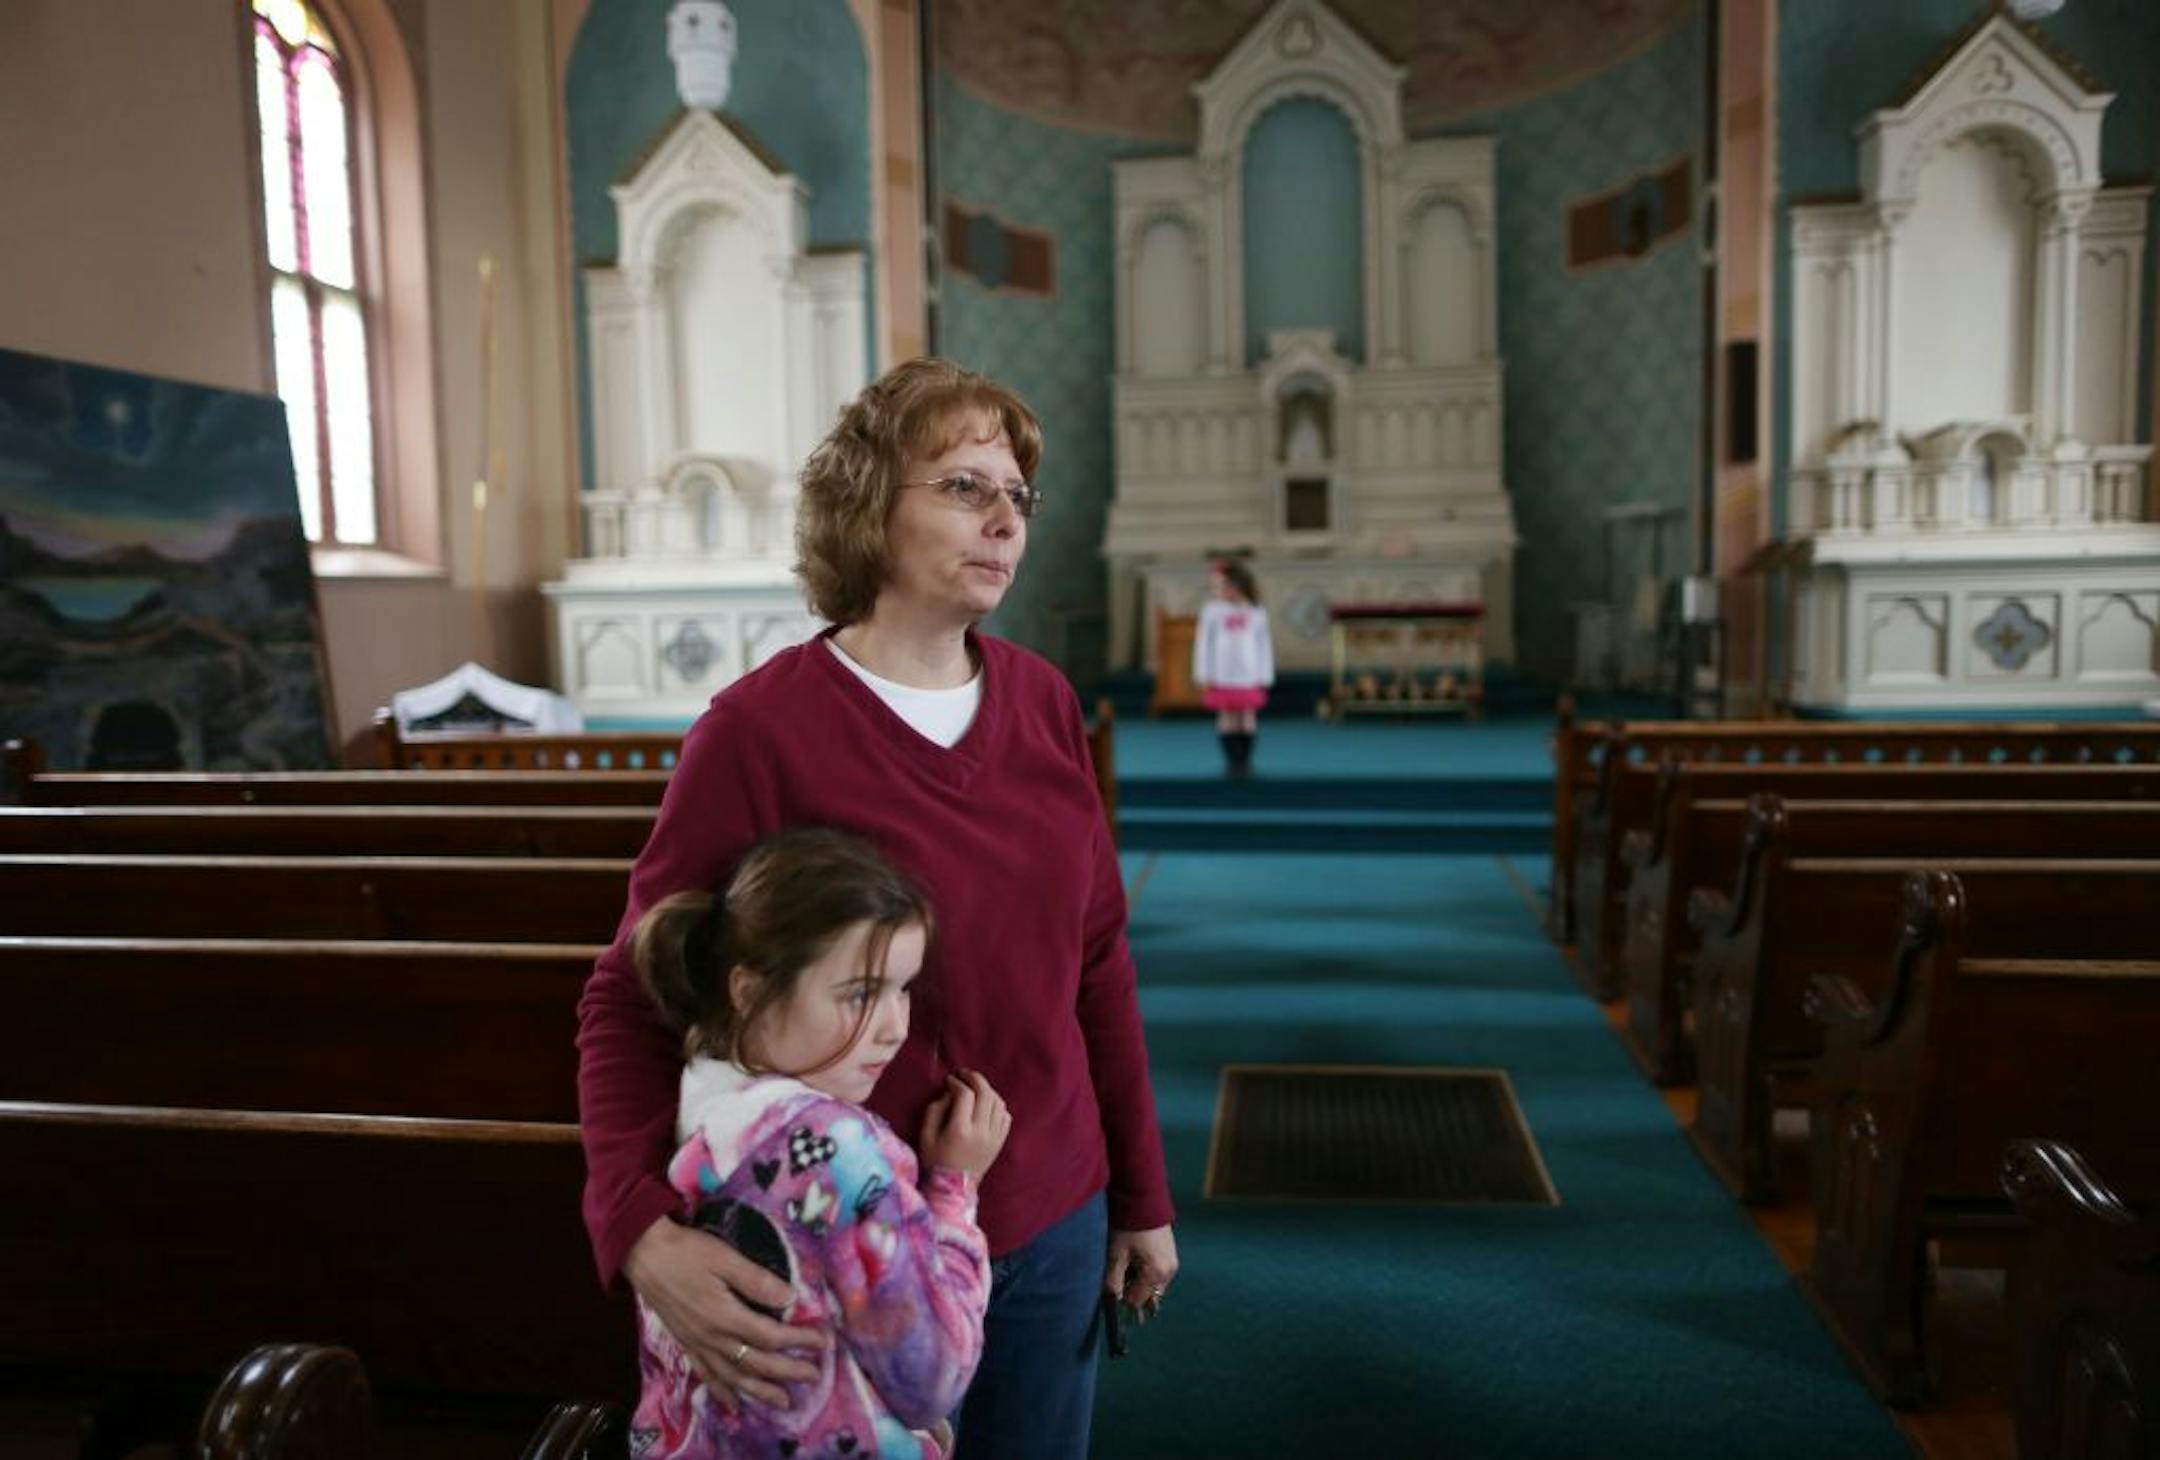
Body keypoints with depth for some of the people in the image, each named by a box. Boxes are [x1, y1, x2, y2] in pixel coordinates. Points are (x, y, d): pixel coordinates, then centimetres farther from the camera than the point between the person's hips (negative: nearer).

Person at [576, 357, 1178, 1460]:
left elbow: (1096, 958, 5)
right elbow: (627, 1001, -11)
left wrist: (1141, 1195, 9)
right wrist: (640, 1227, -26)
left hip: (1054, 1224, 5)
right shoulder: (760, 728, -16)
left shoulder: (1044, 702, -1)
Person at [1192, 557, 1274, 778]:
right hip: (1222, 678, -1)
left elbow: (1263, 645, 8)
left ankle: (1245, 760, 9)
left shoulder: (1256, 612, 3)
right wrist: (1204, 676, 1)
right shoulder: (1212, 611, 0)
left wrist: (1264, 676, 7)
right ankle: (1231, 759, 11)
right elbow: (1203, 643, 3)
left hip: (1249, 677, 1)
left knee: (1248, 718, 1)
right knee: (1228, 718, 2)